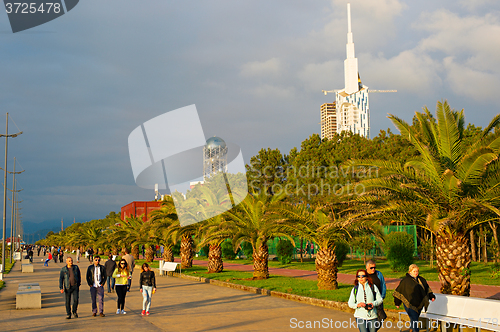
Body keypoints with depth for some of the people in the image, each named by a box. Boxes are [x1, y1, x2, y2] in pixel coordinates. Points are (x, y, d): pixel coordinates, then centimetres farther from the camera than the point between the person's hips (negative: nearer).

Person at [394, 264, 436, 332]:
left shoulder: (421, 280, 11)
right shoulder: (405, 280, -6)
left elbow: (427, 289, 23)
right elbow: (399, 291, 0)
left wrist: (431, 296, 9)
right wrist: (397, 303, 3)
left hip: (419, 305, 6)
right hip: (410, 305, -6)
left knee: (414, 320, 13)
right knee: (414, 320, -12)